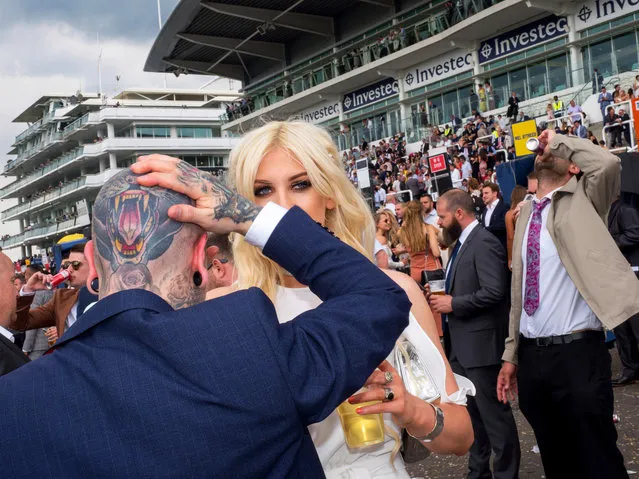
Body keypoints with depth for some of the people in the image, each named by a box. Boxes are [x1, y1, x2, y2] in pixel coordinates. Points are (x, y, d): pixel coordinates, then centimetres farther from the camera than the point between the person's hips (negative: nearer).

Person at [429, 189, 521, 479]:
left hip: (480, 342, -10)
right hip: (460, 343, 10)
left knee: (493, 412, 0)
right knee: (471, 411, 19)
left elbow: (495, 291, -26)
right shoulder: (461, 243, 13)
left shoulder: (484, 243, -17)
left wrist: (453, 304, -20)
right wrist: (444, 297, 4)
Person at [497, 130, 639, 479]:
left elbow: (608, 163, -24)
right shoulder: (525, 213, 14)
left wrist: (560, 139, -7)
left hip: (577, 352, -6)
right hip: (531, 355, 6)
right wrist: (511, 355, 15)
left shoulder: (582, 200, 0)